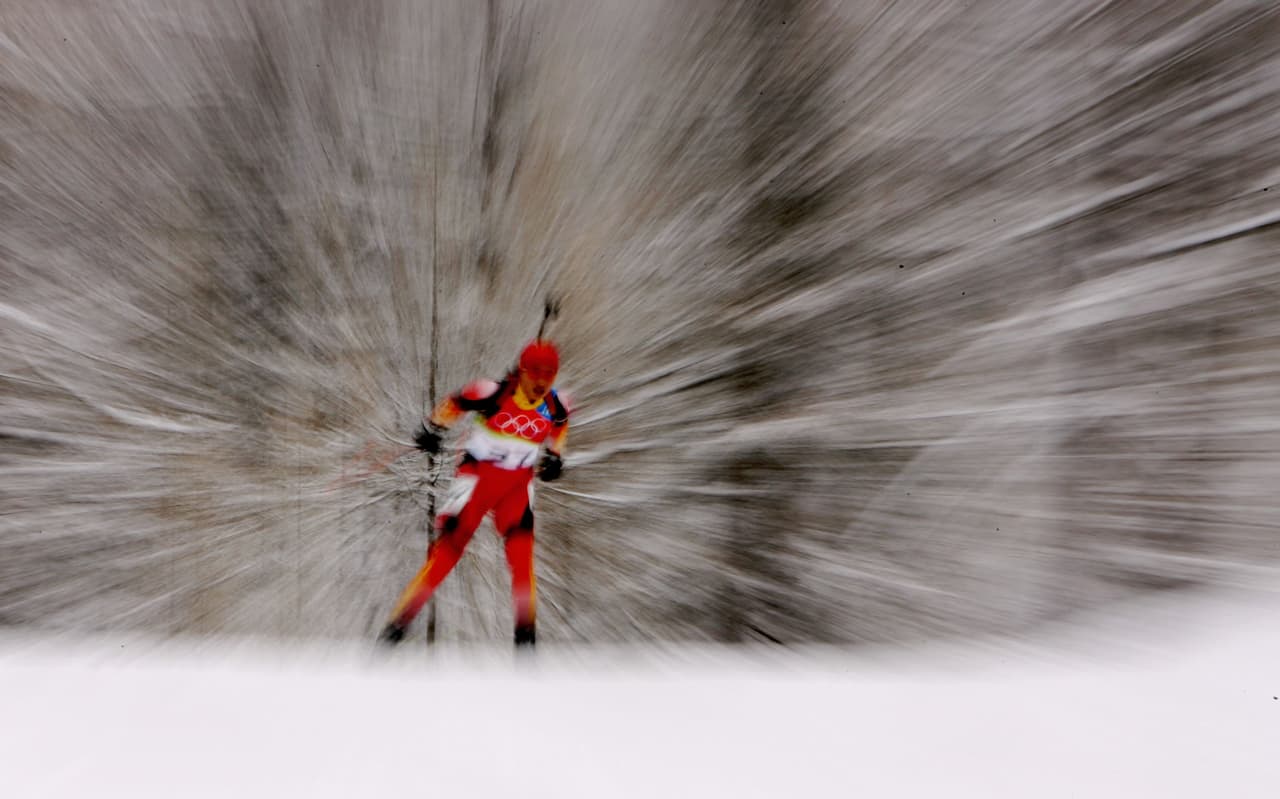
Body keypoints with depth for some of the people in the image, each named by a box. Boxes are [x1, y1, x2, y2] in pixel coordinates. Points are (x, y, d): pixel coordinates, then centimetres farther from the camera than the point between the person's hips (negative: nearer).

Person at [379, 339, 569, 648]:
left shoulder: (554, 405, -6)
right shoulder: (493, 393, -19)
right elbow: (454, 404, -1)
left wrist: (555, 455, 10)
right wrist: (433, 430, 5)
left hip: (518, 481, 3)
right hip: (478, 474, -3)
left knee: (522, 552, -8)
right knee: (449, 544, -8)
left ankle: (526, 632, 6)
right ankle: (398, 622, 2)